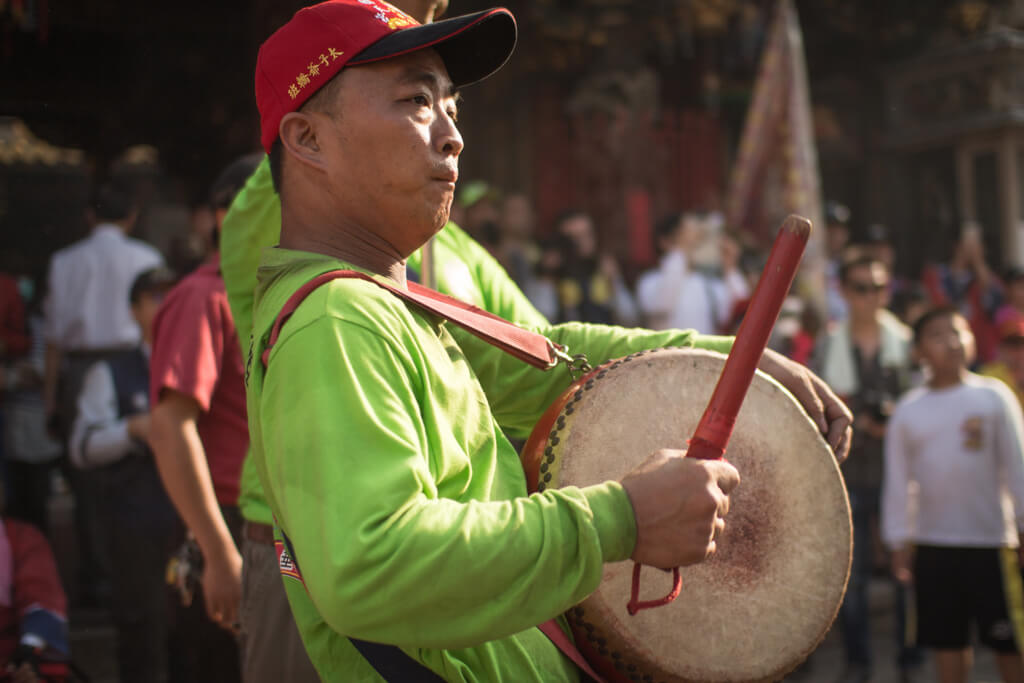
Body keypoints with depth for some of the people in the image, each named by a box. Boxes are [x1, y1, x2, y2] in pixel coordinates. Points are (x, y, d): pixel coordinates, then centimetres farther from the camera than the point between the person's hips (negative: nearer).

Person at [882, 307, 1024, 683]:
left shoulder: (993, 396, -2)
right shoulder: (908, 409, 4)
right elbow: (898, 480, 8)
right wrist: (899, 541, 7)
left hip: (992, 543, -2)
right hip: (933, 546, 2)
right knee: (947, 641, 9)